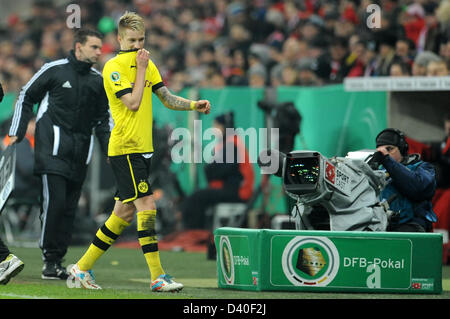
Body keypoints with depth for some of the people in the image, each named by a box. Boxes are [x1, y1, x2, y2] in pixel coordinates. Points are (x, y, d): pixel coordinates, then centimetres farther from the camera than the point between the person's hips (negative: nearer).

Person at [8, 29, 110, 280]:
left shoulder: (99, 80, 13)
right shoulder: (55, 70, 0)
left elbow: (103, 118, 23)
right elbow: (26, 98, 9)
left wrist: (109, 148, 12)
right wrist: (17, 133, 5)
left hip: (81, 151, 4)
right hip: (53, 145, -4)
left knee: (70, 207, 1)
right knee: (55, 200, -14)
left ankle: (58, 260, 5)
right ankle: (50, 258, -7)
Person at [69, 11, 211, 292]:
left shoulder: (148, 63, 14)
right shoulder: (114, 67, -10)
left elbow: (167, 98, 14)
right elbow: (133, 103, -18)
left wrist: (194, 105, -2)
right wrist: (141, 68, -13)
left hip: (143, 148, 8)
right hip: (125, 148, -8)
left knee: (125, 211, 10)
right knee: (147, 204, -15)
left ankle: (84, 267, 19)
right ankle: (158, 277, -16)